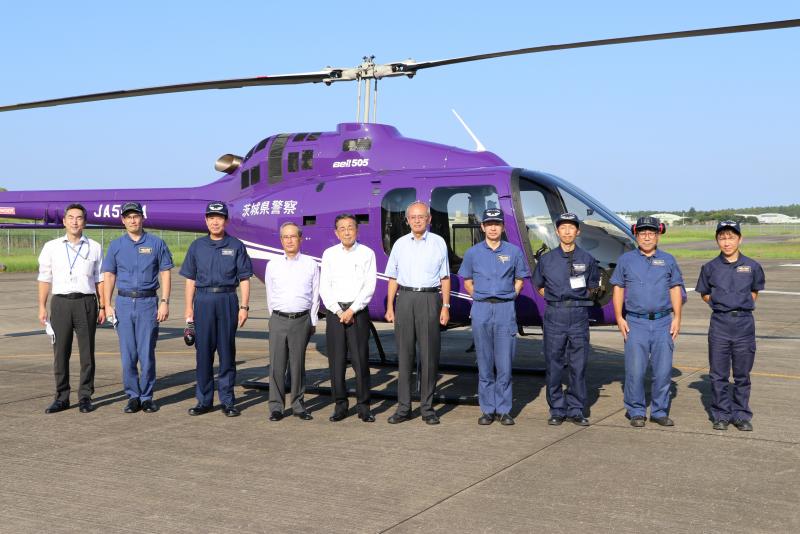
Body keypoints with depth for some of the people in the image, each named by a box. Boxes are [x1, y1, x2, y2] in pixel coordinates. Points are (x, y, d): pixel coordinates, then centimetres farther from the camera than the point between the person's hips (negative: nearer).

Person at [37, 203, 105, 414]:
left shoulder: (94, 247, 9)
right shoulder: (51, 247, 10)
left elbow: (100, 279, 10)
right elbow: (45, 278, 8)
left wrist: (102, 307, 4)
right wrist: (42, 307, 2)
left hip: (86, 303, 0)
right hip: (60, 302, 1)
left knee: (87, 352, 2)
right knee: (60, 352, 3)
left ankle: (85, 397, 10)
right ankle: (62, 398, 11)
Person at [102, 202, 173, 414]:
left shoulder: (156, 243, 4)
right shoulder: (116, 246, 9)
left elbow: (165, 274, 4)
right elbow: (108, 276, 9)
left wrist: (164, 302, -5)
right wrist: (107, 305, 1)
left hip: (148, 303, -2)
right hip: (124, 303, 2)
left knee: (147, 353, -1)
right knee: (127, 354, 3)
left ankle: (147, 397, 9)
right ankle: (133, 396, 12)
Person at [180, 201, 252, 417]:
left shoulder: (236, 246, 5)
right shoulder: (197, 246, 11)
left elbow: (244, 279, 3)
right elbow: (190, 279, 11)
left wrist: (244, 306, -5)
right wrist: (189, 307, 4)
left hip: (227, 300, -1)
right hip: (203, 300, 2)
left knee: (227, 351, 2)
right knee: (203, 351, 3)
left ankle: (227, 401, 10)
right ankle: (204, 400, 12)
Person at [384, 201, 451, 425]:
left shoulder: (438, 243, 7)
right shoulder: (400, 244, 11)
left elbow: (445, 278, 6)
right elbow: (393, 278, 11)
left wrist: (446, 306, -3)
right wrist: (389, 307, 4)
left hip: (430, 299, -1)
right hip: (405, 299, 2)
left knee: (429, 355, -1)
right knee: (404, 354, 2)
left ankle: (427, 408, 7)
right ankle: (403, 408, 8)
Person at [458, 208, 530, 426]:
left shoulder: (514, 252, 4)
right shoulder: (473, 253, 6)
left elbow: (520, 279, 13)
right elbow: (467, 281, 15)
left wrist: (508, 297, 3)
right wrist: (480, 298, 6)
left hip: (505, 310, -1)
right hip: (481, 309, 1)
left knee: (504, 363, -2)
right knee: (484, 363, 4)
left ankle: (504, 410, 7)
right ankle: (487, 409, 11)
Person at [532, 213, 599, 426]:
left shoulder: (587, 259, 8)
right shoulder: (547, 259, 7)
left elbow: (593, 286, 19)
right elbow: (538, 286, 18)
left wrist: (578, 300, 8)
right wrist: (556, 299, 9)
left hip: (579, 315, 0)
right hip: (554, 315, 0)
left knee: (578, 365, 2)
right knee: (554, 365, 1)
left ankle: (576, 410, 10)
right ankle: (557, 410, 10)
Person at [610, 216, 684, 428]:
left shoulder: (668, 260, 11)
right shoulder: (626, 260, 8)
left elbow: (676, 289, 11)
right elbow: (618, 289, 8)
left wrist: (677, 318, 2)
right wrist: (619, 318, 0)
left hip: (663, 323, 1)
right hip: (636, 323, -1)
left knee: (663, 370, 2)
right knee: (635, 370, -3)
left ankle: (660, 412, 13)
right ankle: (636, 412, 8)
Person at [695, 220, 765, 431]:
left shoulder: (752, 266, 3)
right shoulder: (710, 267, 2)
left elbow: (755, 290, 18)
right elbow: (704, 293, 15)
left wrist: (744, 305, 5)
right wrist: (720, 303, 2)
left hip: (745, 323, 0)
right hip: (719, 324, 0)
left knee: (742, 374, 7)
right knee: (719, 374, 4)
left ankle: (741, 416, 18)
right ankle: (721, 415, 14)